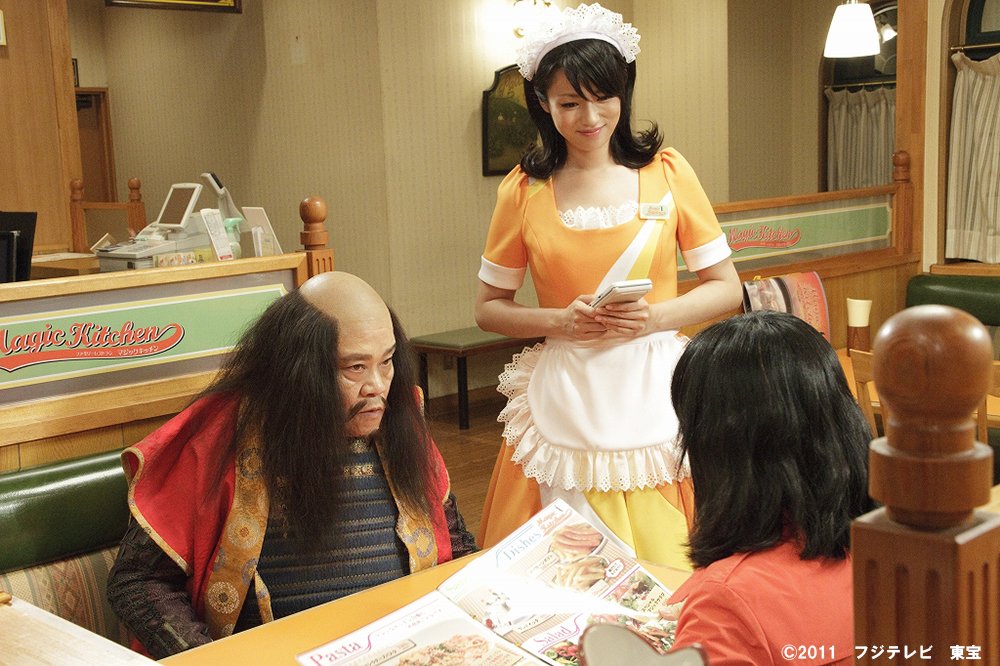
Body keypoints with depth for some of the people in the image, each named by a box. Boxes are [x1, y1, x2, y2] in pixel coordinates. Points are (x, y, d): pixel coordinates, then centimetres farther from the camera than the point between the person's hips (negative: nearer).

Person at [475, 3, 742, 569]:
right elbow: (489, 309, 8)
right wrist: (560, 320, -10)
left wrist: (653, 318, -12)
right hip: (566, 399, 0)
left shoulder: (666, 171, 1)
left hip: (653, 393, 0)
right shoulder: (525, 190, 2)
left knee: (663, 560, 4)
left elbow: (727, 288, 5)